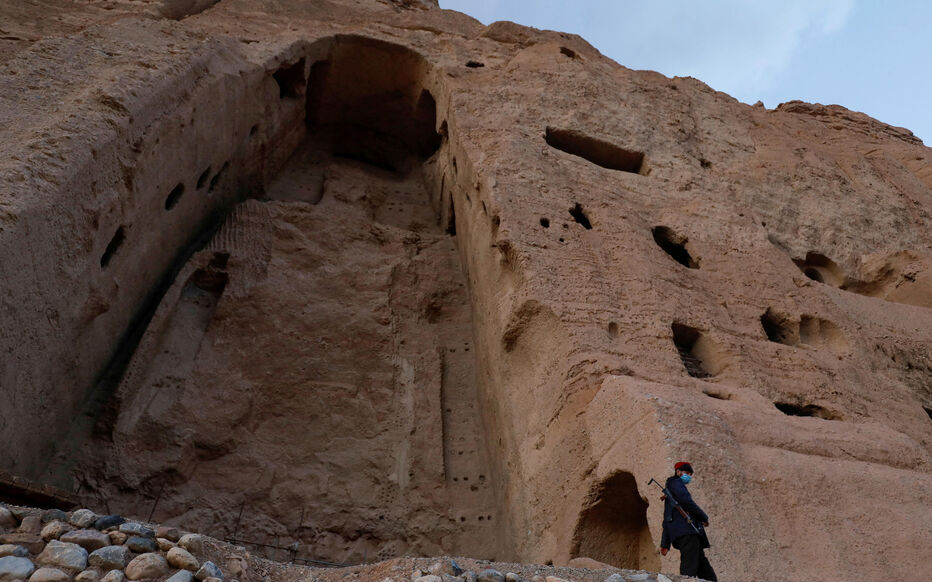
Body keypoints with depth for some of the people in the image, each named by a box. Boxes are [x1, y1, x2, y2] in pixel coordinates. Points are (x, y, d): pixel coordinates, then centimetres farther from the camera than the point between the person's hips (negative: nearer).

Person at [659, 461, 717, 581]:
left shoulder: (670, 494, 34)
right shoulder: (675, 482, 6)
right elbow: (686, 501, -12)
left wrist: (665, 543, 24)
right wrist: (704, 517, 0)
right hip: (687, 531, -9)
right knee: (689, 571, -21)